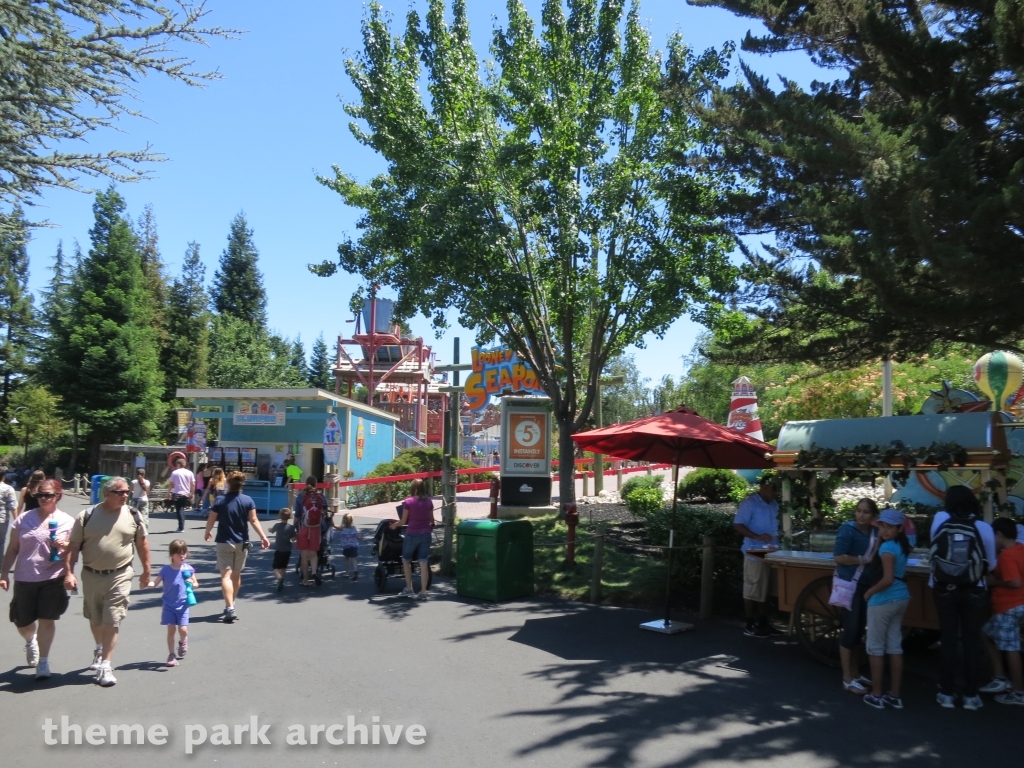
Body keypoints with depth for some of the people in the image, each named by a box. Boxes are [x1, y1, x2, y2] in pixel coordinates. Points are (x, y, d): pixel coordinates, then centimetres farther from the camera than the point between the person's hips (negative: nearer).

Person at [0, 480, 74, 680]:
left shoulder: (67, 521, 0)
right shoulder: (24, 519, 3)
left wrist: (65, 545, -15)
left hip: (53, 579, -2)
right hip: (24, 579, 2)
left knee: (46, 620, -3)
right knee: (22, 622, 13)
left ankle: (43, 661, 13)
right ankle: (31, 642, 47)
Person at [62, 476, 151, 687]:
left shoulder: (133, 516, -3)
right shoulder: (87, 515, -6)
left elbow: (142, 543, 6)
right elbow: (73, 546, -4)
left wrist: (146, 571, 8)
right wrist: (68, 572, -13)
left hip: (120, 576, -2)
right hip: (91, 575, 2)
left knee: (112, 621, -4)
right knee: (95, 619, 19)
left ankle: (105, 665, 4)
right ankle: (100, 650, 45)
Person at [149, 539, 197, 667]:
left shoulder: (188, 569, -3)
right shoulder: (165, 570, -7)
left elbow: (196, 584, 7)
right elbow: (155, 583, -6)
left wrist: (192, 583, -15)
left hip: (183, 605, 0)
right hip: (169, 606, 0)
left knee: (183, 629, -7)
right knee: (171, 630, 0)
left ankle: (182, 642, 27)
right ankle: (171, 655, 15)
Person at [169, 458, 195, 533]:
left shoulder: (174, 473, -3)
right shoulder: (189, 473, 5)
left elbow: (171, 484, -4)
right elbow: (193, 484, 3)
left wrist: (170, 492, 6)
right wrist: (192, 493, 11)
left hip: (177, 494, -4)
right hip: (186, 494, 4)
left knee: (179, 510, -2)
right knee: (181, 510, 17)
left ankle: (181, 528, -8)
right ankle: (181, 526, 19)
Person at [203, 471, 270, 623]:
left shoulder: (220, 500, -8)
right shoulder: (247, 500, -3)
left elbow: (211, 520, -2)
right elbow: (254, 520, -8)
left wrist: (207, 532, 17)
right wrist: (263, 537, -5)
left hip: (224, 542, -3)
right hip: (241, 543, 3)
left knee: (226, 575, -7)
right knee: (236, 574, 18)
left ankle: (230, 609, -21)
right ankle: (231, 605, 32)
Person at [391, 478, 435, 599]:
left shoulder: (408, 502, -9)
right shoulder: (429, 502, 3)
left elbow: (403, 521, -6)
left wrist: (394, 524, 14)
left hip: (412, 534, -3)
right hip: (425, 534, 3)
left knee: (406, 560, 15)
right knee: (424, 563, 4)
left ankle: (409, 589, 14)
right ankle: (423, 592, 5)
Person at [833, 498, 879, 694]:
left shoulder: (875, 532, 5)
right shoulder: (847, 529, -14)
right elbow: (838, 557, -19)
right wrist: (863, 560, -20)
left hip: (866, 585, 6)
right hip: (849, 585, -6)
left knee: (859, 630, 15)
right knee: (850, 630, -3)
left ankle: (854, 673, 28)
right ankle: (847, 679, 6)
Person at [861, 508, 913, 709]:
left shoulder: (887, 547, -19)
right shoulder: (901, 545, 8)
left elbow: (887, 579, -25)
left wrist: (869, 592, -10)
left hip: (883, 601, -8)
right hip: (900, 599, 8)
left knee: (875, 648, 4)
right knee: (895, 646, 12)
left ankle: (876, 695, 11)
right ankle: (894, 696, 18)